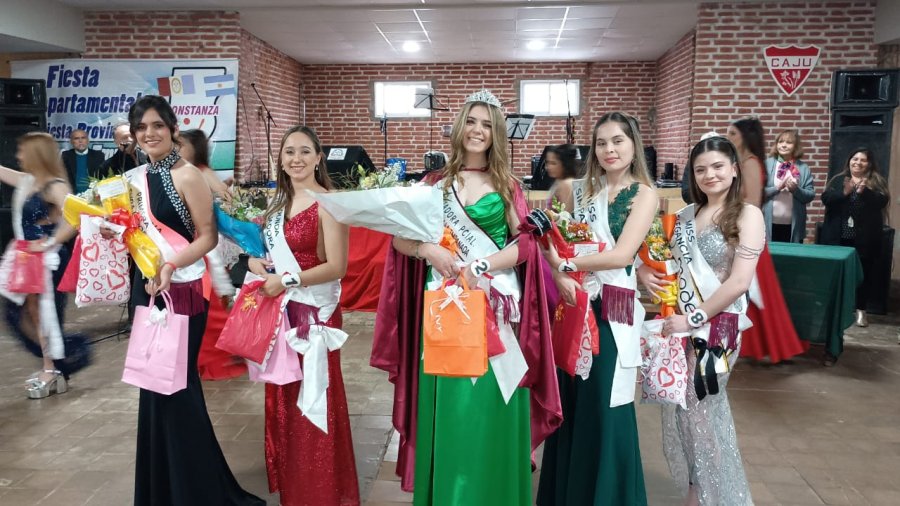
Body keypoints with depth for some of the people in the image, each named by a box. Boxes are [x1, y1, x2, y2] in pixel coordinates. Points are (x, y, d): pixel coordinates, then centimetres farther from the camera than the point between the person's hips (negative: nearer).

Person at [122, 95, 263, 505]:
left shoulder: (187, 175, -11)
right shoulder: (134, 178, 10)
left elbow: (208, 236, -13)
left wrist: (171, 267, -25)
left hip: (183, 291, -7)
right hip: (147, 288, 7)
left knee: (178, 386, 0)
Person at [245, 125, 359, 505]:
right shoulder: (278, 202, 11)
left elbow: (336, 267, -18)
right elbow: (267, 250, 19)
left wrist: (287, 280, -20)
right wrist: (256, 262, -3)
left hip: (314, 310, -8)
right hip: (279, 308, 8)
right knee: (284, 397, 17)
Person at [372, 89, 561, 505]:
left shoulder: (508, 186, 6)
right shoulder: (436, 183, 7)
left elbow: (525, 244, -3)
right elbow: (399, 237, 4)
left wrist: (481, 266, -16)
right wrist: (430, 251, -16)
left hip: (496, 306, 0)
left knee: (494, 411, 5)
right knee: (448, 408, 5)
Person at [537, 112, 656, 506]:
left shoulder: (643, 194, -4)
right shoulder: (582, 189, 10)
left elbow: (622, 254, -15)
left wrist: (567, 263, -10)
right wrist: (559, 275, -15)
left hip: (612, 308, -4)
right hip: (573, 303, 4)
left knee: (604, 406, 3)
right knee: (569, 402, 12)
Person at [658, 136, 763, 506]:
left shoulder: (747, 215, -8)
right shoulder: (686, 214, 9)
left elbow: (739, 281, -17)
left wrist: (695, 319, -16)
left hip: (717, 327, -5)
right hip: (679, 324, 6)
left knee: (701, 410, 4)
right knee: (679, 410, 11)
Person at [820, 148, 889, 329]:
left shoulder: (877, 181, 5)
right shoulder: (838, 179, 9)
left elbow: (882, 201, -10)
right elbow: (825, 198, -5)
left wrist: (864, 191, -24)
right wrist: (844, 193, -20)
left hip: (865, 238, -1)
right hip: (838, 237, 1)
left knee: (863, 272, 3)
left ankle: (860, 309, 14)